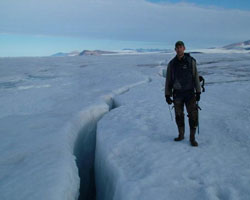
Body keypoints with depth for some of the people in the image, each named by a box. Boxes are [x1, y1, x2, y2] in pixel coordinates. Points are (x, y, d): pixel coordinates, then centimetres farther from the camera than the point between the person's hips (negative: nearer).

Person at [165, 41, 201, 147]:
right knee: (179, 116, 9)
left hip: (189, 93, -1)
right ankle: (181, 135, 26)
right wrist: (167, 95, 4)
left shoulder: (191, 61, -2)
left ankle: (192, 138, 9)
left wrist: (198, 92, -3)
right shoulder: (172, 63, 2)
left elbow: (196, 77, 1)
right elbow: (168, 80, 6)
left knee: (193, 115, -4)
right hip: (177, 93, 2)